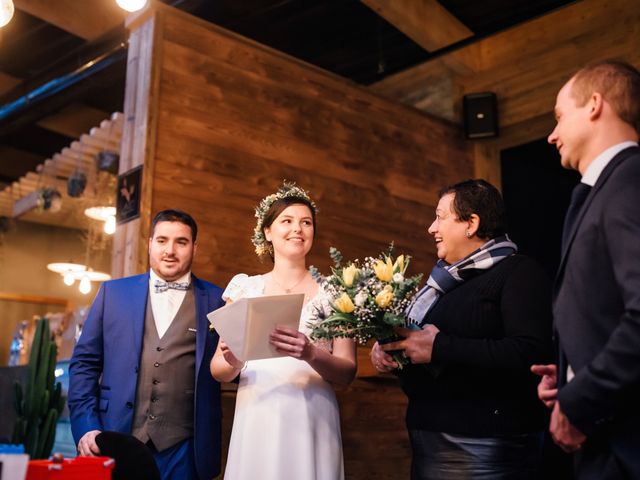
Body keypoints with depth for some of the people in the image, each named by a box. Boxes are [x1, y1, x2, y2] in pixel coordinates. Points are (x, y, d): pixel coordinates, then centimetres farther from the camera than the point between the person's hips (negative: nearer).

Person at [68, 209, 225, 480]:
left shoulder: (217, 300, 3)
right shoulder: (113, 292, 7)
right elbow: (85, 363, 7)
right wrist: (86, 427, -4)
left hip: (183, 449, -1)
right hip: (113, 441, 1)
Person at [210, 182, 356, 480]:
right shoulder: (244, 287, 5)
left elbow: (347, 372, -3)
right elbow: (218, 371, 5)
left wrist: (311, 354, -22)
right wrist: (233, 361, -18)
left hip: (311, 423, -1)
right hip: (255, 423, 1)